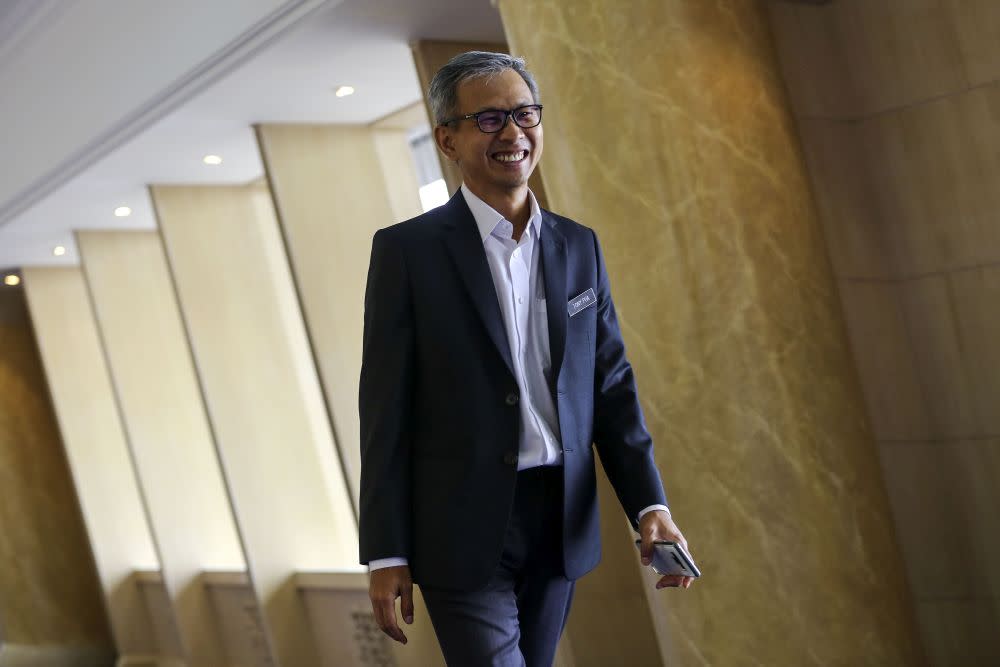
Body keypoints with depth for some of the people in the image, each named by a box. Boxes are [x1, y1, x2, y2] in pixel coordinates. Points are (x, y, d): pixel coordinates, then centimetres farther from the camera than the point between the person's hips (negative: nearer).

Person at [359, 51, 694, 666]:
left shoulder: (579, 247, 9)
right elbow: (386, 414, -6)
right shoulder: (407, 250, -5)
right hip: (462, 534, -4)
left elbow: (612, 386, 9)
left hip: (562, 527, 5)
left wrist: (651, 505, -3)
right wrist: (386, 554, -8)